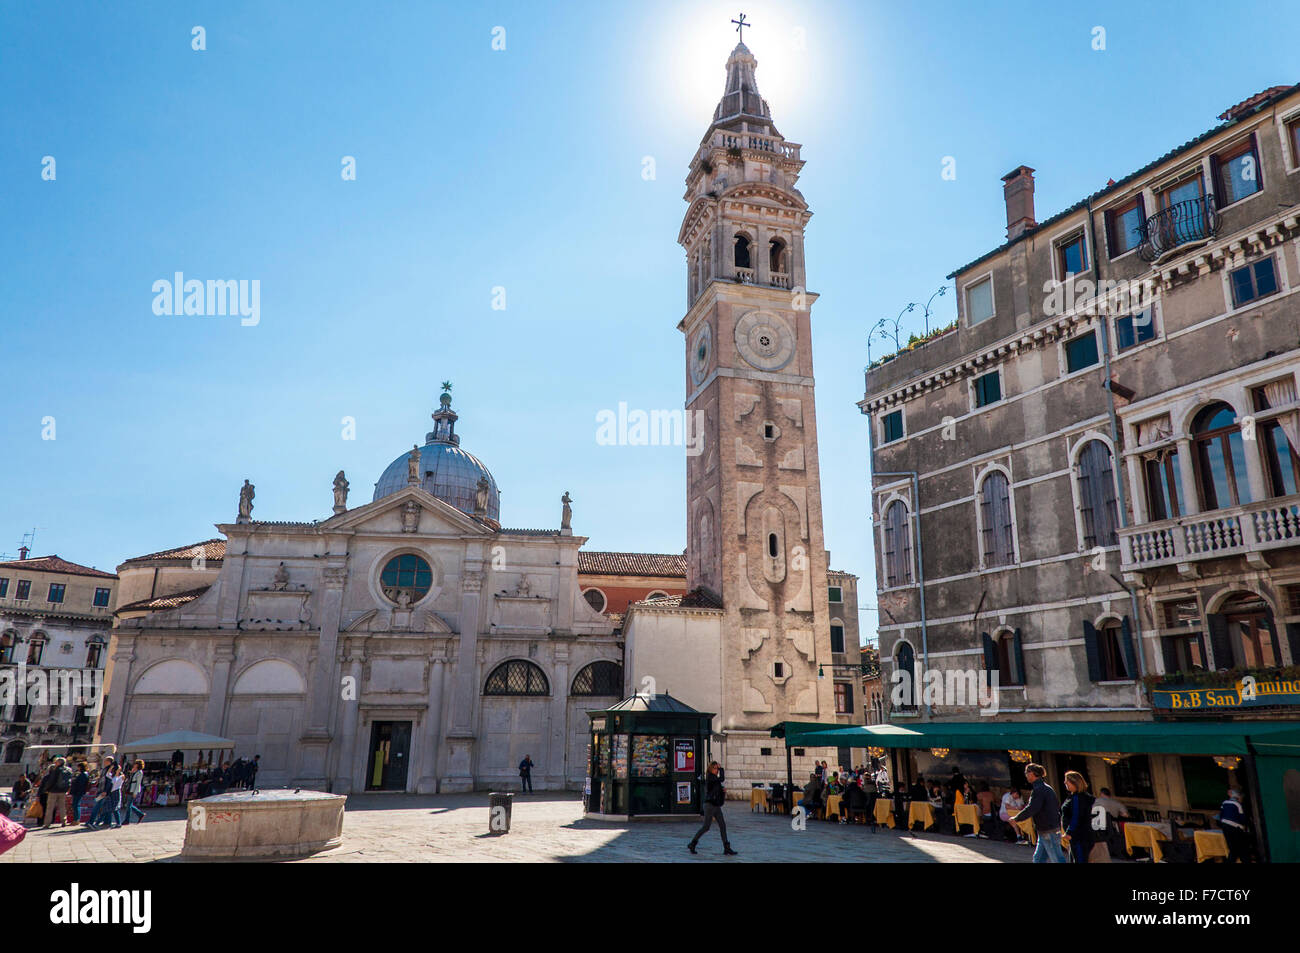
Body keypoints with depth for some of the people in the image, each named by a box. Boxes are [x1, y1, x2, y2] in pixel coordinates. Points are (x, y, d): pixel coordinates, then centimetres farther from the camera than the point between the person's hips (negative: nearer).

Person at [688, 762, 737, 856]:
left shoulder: (715, 779, 13)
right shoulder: (709, 777, -14)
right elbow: (722, 779, -25)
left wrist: (723, 790, 1)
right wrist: (721, 768, -11)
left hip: (716, 806, 9)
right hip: (709, 805, -9)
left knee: (722, 825, 3)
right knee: (706, 827, -3)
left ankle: (727, 848, 5)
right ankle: (692, 844, 11)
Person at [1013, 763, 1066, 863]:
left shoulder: (1039, 789, -17)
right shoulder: (1047, 787, 14)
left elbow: (1031, 809, -24)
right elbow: (1057, 805, 21)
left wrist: (1016, 818, -13)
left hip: (1048, 832, -10)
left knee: (1057, 860, -4)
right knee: (1038, 859, 13)